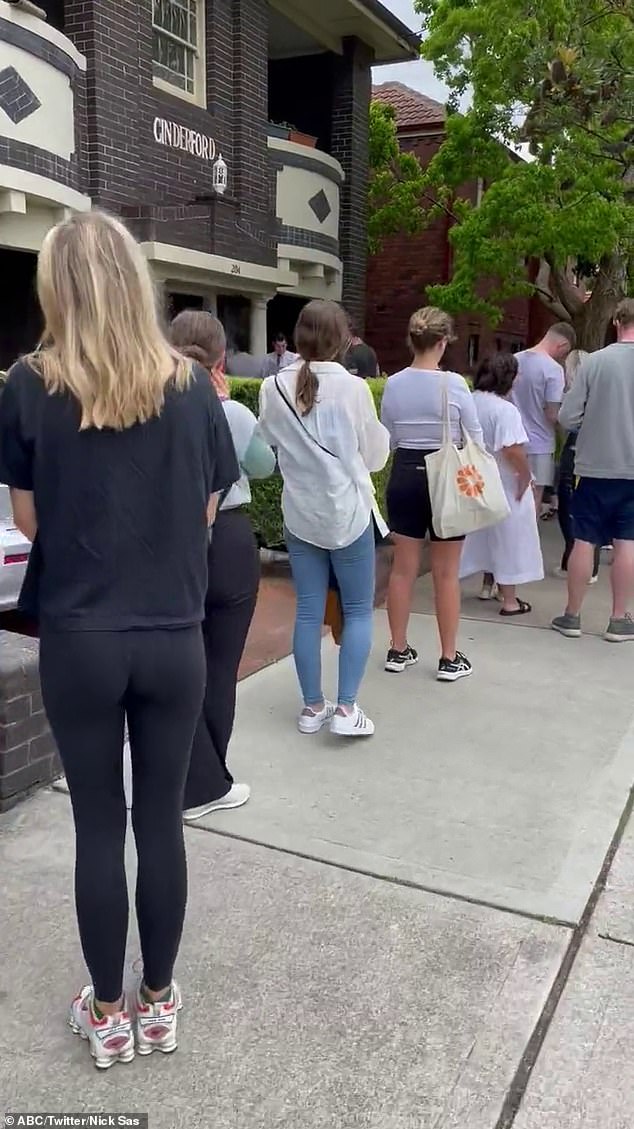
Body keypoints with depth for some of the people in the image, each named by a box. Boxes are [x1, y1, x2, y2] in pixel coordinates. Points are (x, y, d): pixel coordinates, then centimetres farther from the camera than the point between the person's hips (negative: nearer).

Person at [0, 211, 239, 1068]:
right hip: (174, 640, 1)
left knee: (98, 826, 12)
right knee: (162, 821, 14)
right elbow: (205, 514, 4)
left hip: (78, 641, -1)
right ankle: (159, 1002, 31)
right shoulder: (192, 387, -4)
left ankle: (107, 1014, 28)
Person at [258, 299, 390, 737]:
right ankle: (346, 708, 4)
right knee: (359, 610, 8)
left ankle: (313, 707, 19)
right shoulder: (354, 388, -11)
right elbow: (375, 456, -1)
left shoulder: (274, 388, -3)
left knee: (309, 611, 10)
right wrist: (372, 435, 17)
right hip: (348, 512, -3)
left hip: (299, 513, 3)